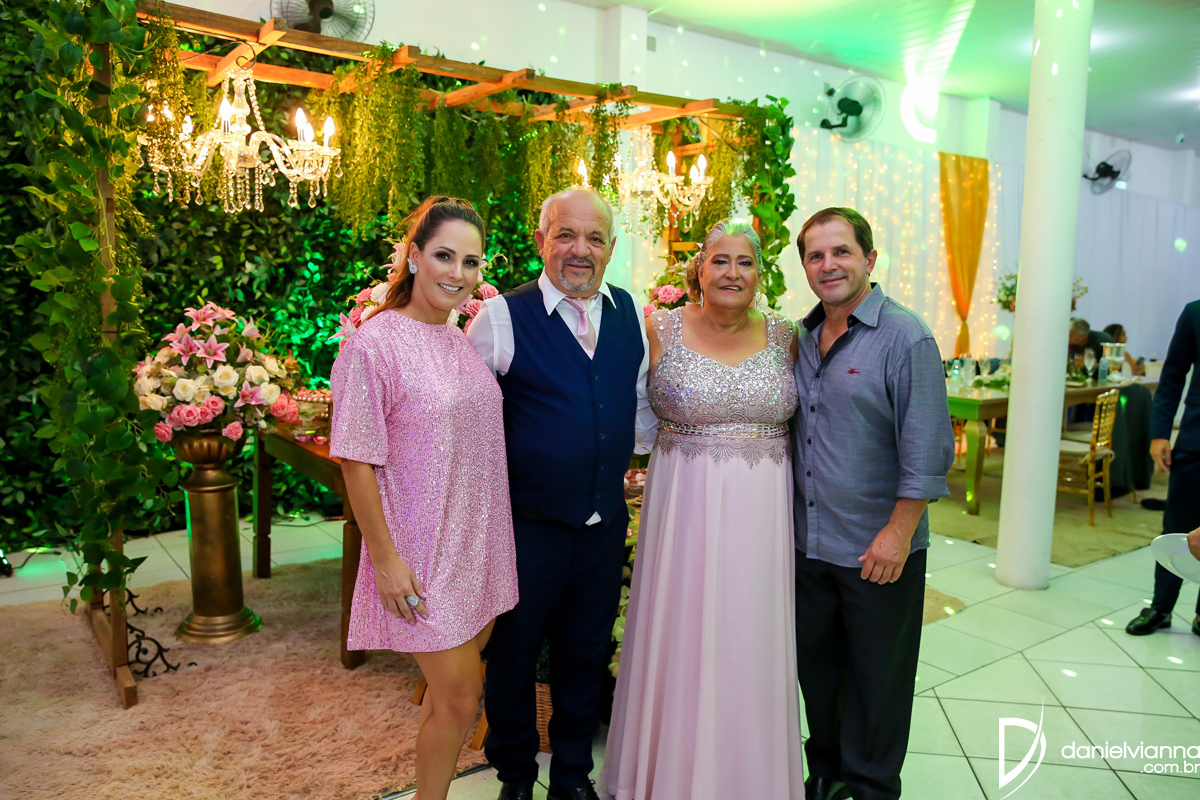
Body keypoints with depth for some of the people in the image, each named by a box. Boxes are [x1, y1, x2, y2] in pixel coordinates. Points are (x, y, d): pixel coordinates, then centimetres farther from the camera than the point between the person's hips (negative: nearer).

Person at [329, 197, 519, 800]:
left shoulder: (465, 342, 6)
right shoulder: (373, 345, -15)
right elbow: (357, 464, -14)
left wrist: (492, 538, 14)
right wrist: (386, 559, -15)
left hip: (479, 545, 7)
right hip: (422, 553, -6)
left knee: (452, 690, 19)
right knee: (461, 697, 3)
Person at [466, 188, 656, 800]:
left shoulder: (631, 316, 3)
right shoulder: (502, 318, -12)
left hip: (606, 524, 4)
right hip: (528, 526, -4)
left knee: (586, 656, 20)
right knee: (513, 654, 15)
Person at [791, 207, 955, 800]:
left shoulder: (906, 339, -12)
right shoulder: (801, 338, 7)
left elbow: (927, 449, -15)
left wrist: (898, 533, -17)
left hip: (879, 548, -5)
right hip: (808, 542, 6)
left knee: (877, 676, 10)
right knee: (815, 662, 18)